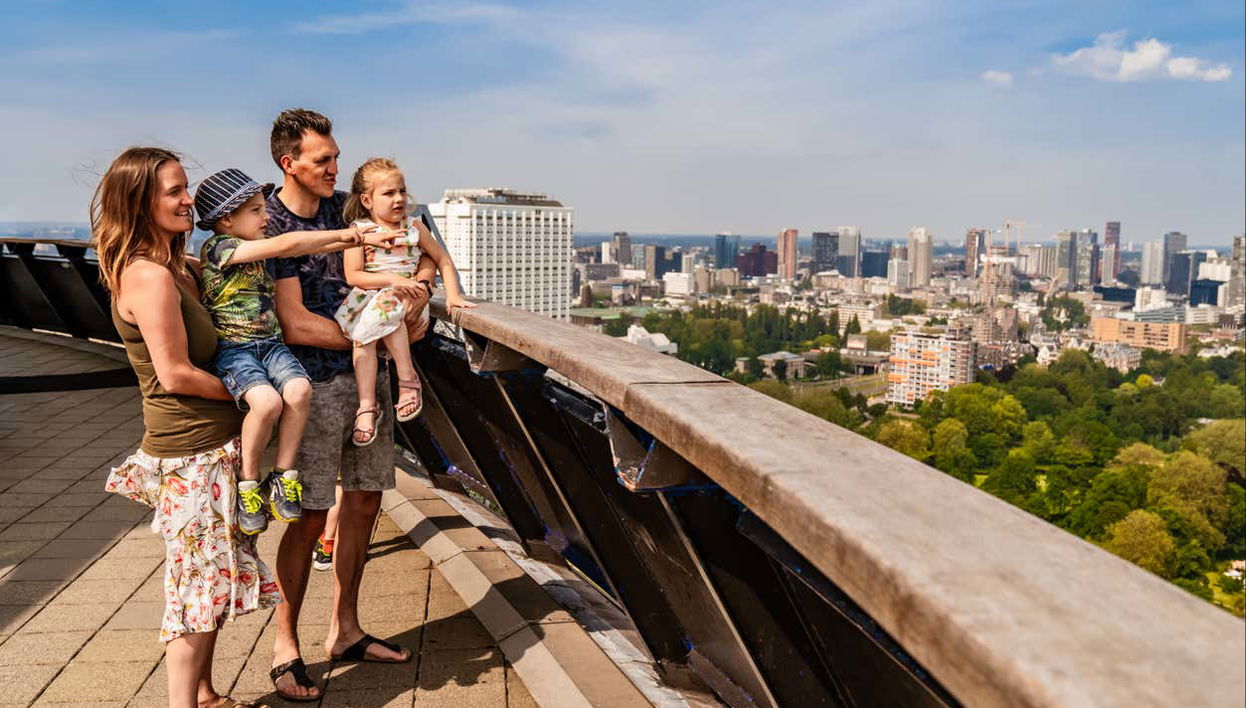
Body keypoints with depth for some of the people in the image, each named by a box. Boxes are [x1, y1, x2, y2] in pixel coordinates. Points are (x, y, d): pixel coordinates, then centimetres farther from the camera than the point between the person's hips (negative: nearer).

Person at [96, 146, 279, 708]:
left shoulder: (172, 269, 11)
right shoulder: (149, 276, -18)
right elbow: (175, 374, -20)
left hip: (211, 445, 9)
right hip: (192, 453, -9)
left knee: (213, 577, 17)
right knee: (201, 580, -1)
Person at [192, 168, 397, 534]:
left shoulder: (256, 249, 16)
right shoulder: (218, 247, -10)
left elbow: (307, 248, 18)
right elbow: (286, 245, -19)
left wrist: (359, 239, 9)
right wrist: (342, 235, -12)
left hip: (269, 344, 7)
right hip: (231, 349, -7)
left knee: (299, 390, -23)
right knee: (266, 401, -31)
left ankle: (283, 475, -9)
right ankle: (248, 482, -8)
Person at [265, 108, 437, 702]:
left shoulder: (345, 207, 7)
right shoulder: (270, 226, -12)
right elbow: (295, 325, -20)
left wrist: (421, 283, -6)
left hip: (368, 376, 7)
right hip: (315, 384, -7)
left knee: (363, 502, 12)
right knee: (310, 516, -2)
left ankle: (345, 631, 28)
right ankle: (285, 646, 17)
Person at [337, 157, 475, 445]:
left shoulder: (414, 228, 11)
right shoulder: (358, 232, 3)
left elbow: (442, 259, 18)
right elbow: (353, 276, -5)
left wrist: (452, 294, 4)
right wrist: (392, 279, -17)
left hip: (408, 303, 0)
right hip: (364, 303, 0)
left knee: (386, 304, -35)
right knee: (362, 336, -30)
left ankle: (407, 379, -27)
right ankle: (367, 406, -26)